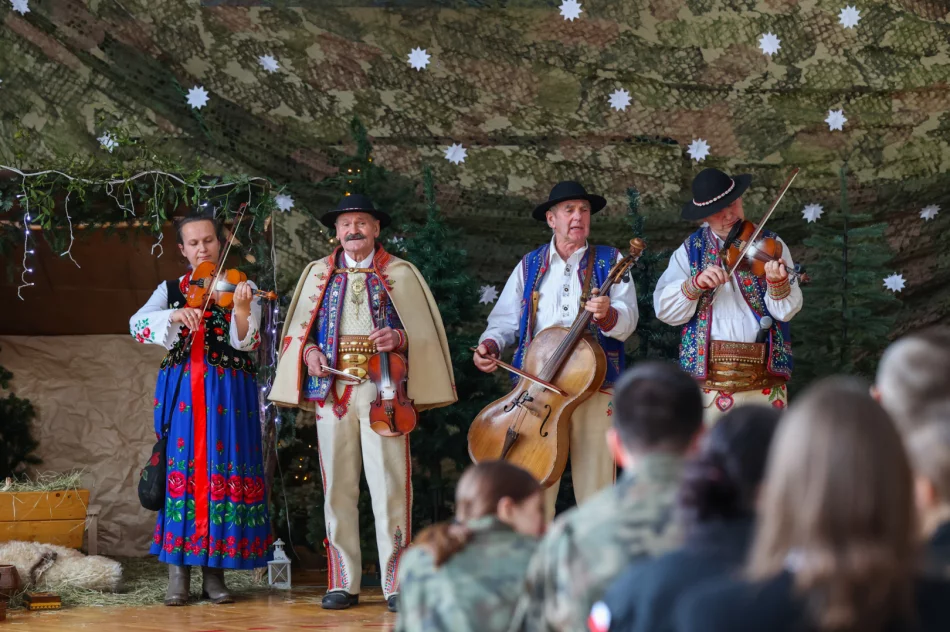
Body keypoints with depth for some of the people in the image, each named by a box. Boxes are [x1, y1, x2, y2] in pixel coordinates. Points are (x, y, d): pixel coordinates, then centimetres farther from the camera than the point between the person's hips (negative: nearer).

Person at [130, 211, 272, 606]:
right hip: (181, 391, 1)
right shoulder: (170, 290, 10)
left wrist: (241, 309, -30)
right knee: (180, 468, -3)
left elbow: (245, 343, -10)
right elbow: (137, 325, -7)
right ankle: (178, 570, 2)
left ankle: (214, 571, 4)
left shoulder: (239, 288, 4)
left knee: (221, 468, -4)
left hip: (227, 393, -1)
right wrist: (174, 315, -24)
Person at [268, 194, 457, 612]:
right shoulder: (318, 273, 17)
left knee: (389, 485, -8)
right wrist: (308, 350, -3)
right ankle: (343, 583, 8)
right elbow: (297, 328, 18)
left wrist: (401, 338, -14)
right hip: (331, 388, 2)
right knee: (337, 487, 2)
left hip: (383, 390, -2)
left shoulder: (400, 273, 10)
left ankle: (396, 582, -4)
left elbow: (425, 331, 6)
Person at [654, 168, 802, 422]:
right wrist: (696, 283, -19)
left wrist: (778, 283, -25)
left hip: (763, 381, 0)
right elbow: (665, 310, -3)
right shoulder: (690, 250, 6)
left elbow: (786, 311, -6)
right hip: (705, 375, 0)